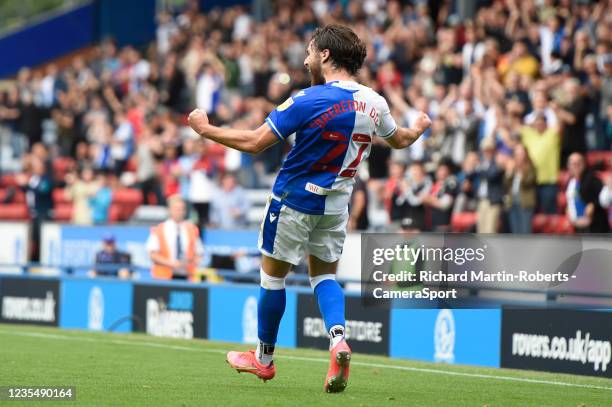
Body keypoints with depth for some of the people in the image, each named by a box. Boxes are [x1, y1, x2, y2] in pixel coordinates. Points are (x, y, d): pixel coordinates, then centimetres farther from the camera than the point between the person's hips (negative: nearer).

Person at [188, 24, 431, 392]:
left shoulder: (309, 100, -20)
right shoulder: (374, 102, -2)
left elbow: (254, 143, -20)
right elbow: (400, 140, 18)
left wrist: (206, 129, -8)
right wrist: (420, 127, 41)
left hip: (295, 199, -6)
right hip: (336, 205, 6)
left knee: (273, 274, 9)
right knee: (324, 274, 17)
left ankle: (264, 358, 22)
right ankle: (338, 339, -11)